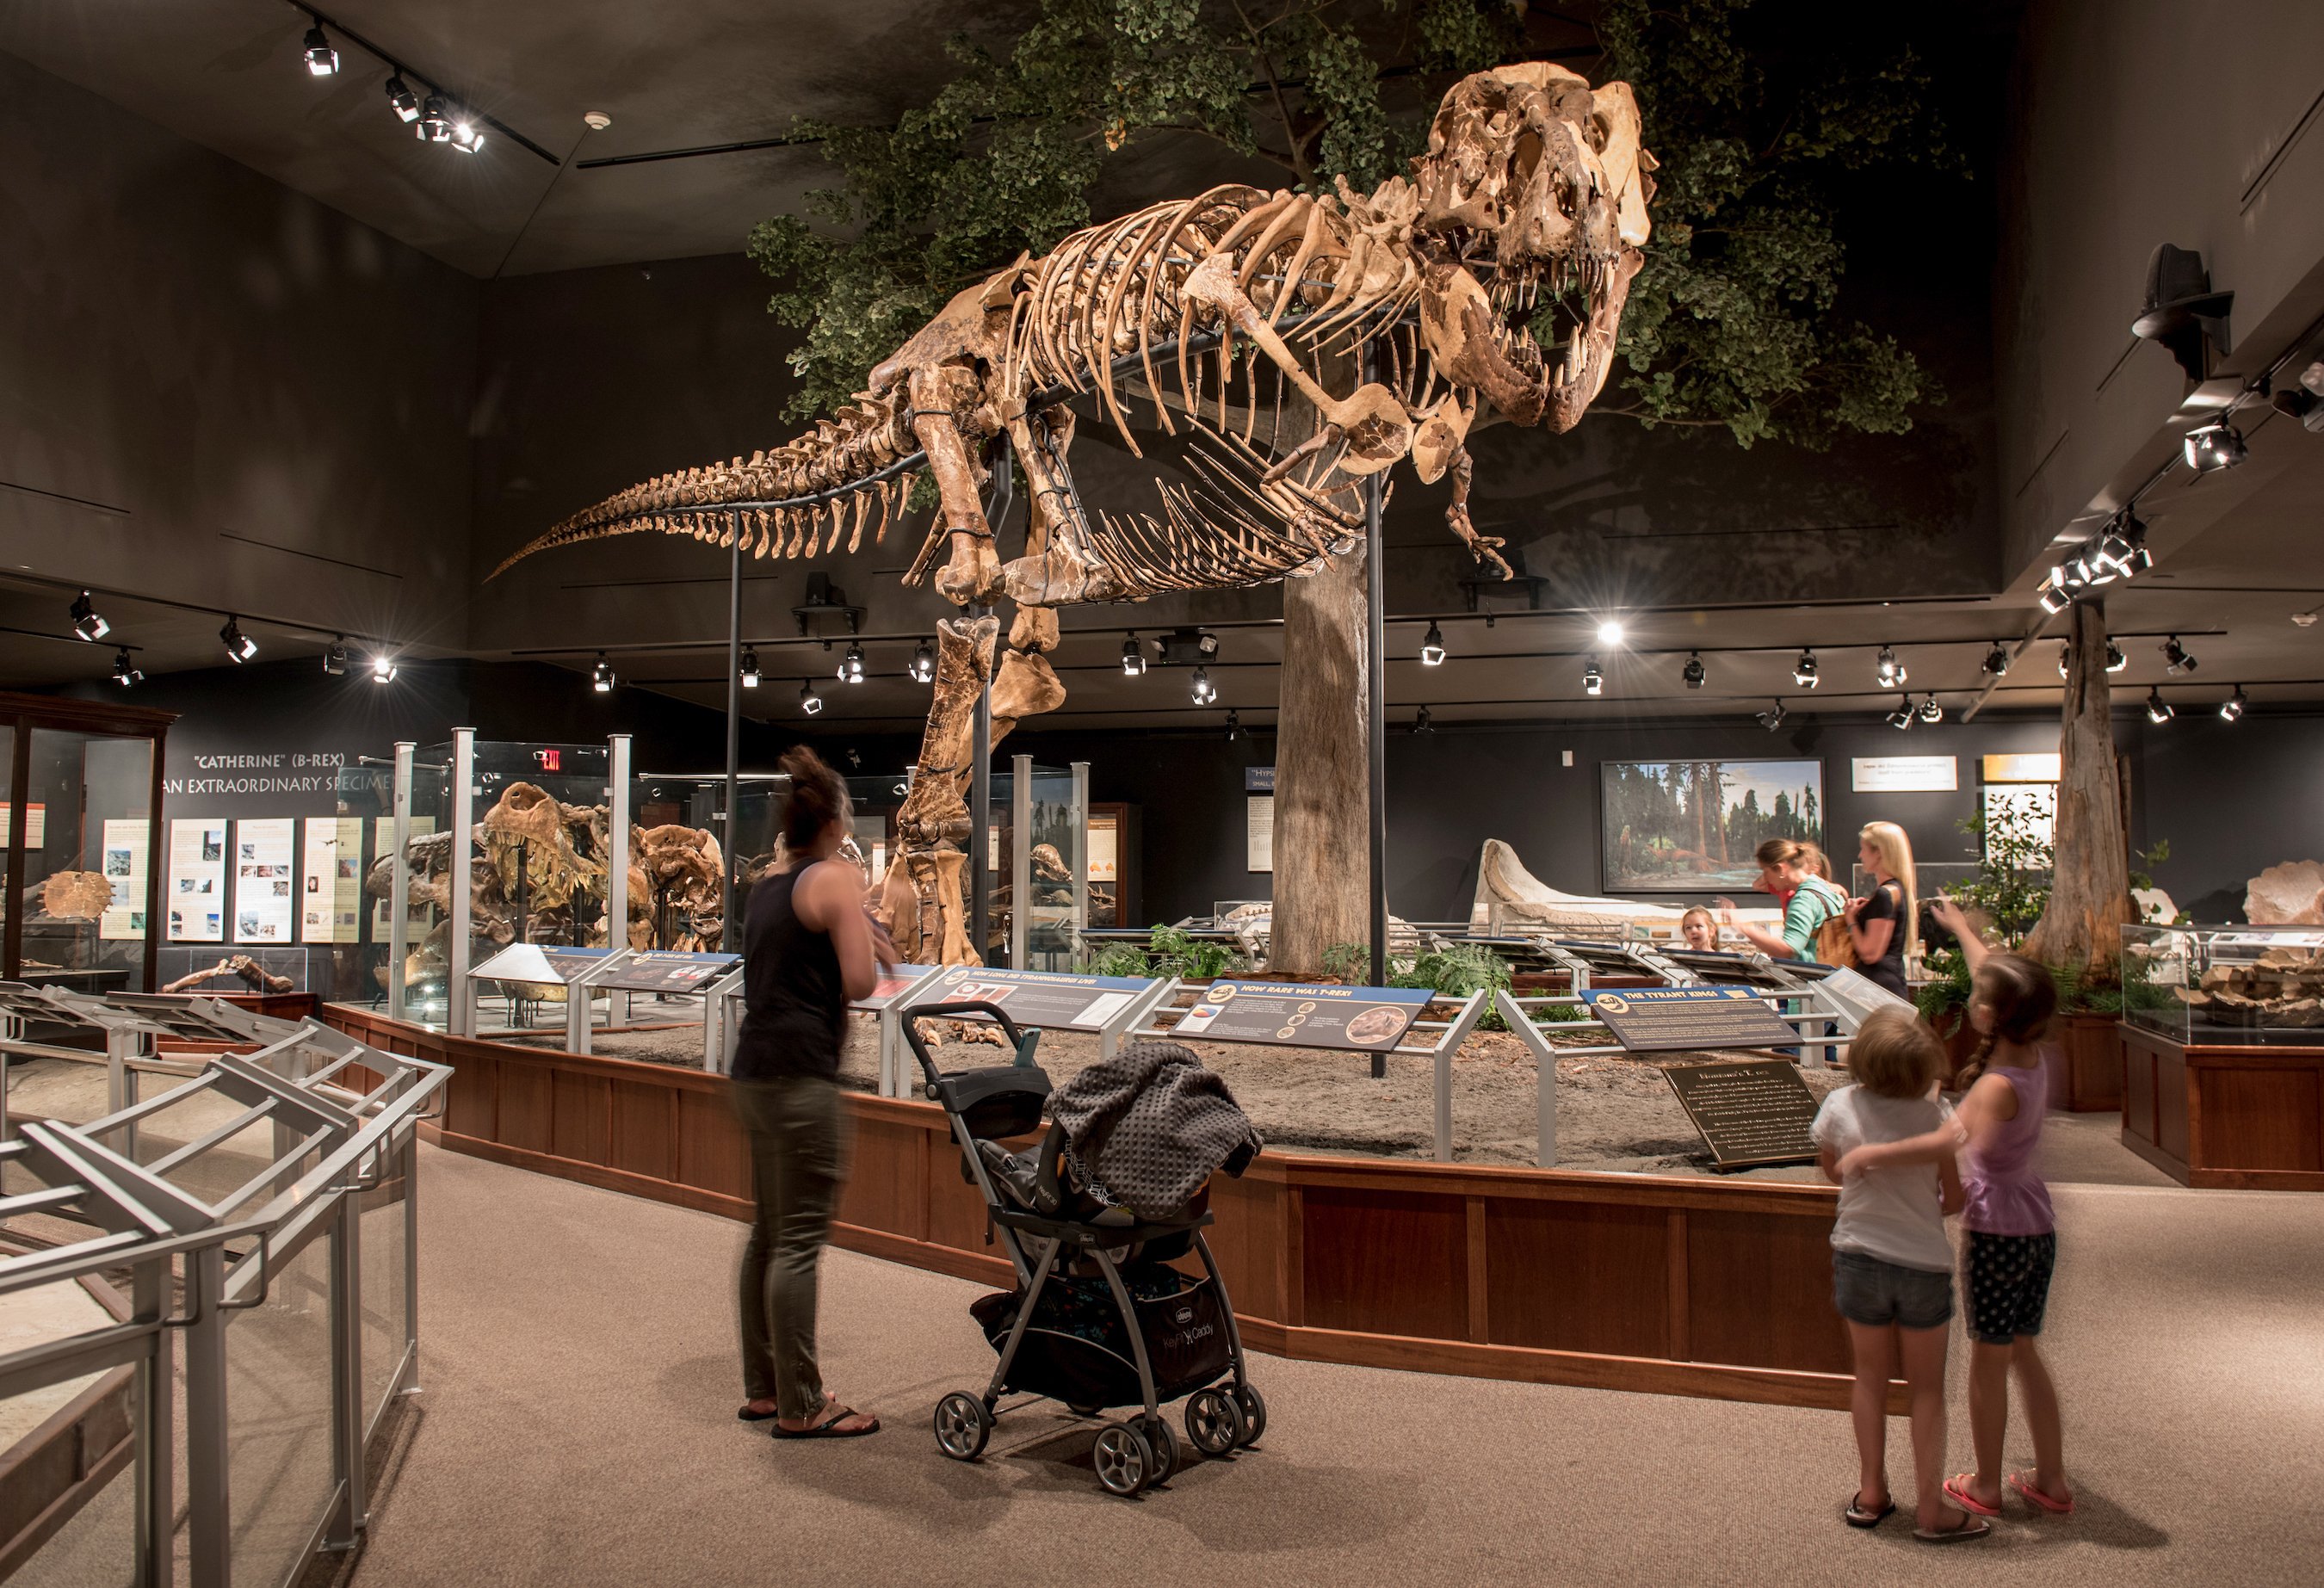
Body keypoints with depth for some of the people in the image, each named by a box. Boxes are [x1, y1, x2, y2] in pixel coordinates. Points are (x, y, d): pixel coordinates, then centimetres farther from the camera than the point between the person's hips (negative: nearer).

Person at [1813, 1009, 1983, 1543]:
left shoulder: (1839, 1107, -12)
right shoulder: (1933, 1115, -18)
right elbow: (1955, 1199, -7)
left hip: (1857, 1258, 2)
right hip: (1923, 1263, -2)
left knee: (1870, 1376, 18)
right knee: (1927, 1386, 14)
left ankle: (1871, 1494, 27)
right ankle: (1930, 1507, 21)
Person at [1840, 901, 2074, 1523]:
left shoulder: (1997, 1085, -25)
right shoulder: (2033, 1058, -2)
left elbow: (1955, 1139, -46)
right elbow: (1997, 979, 14)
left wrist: (1873, 1152, -40)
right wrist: (1960, 927, 27)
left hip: (1997, 1229, -8)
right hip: (2036, 1224, 8)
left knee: (1989, 1361, 8)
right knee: (2024, 1353, 20)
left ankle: (1985, 1486, 22)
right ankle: (2052, 1481, 28)